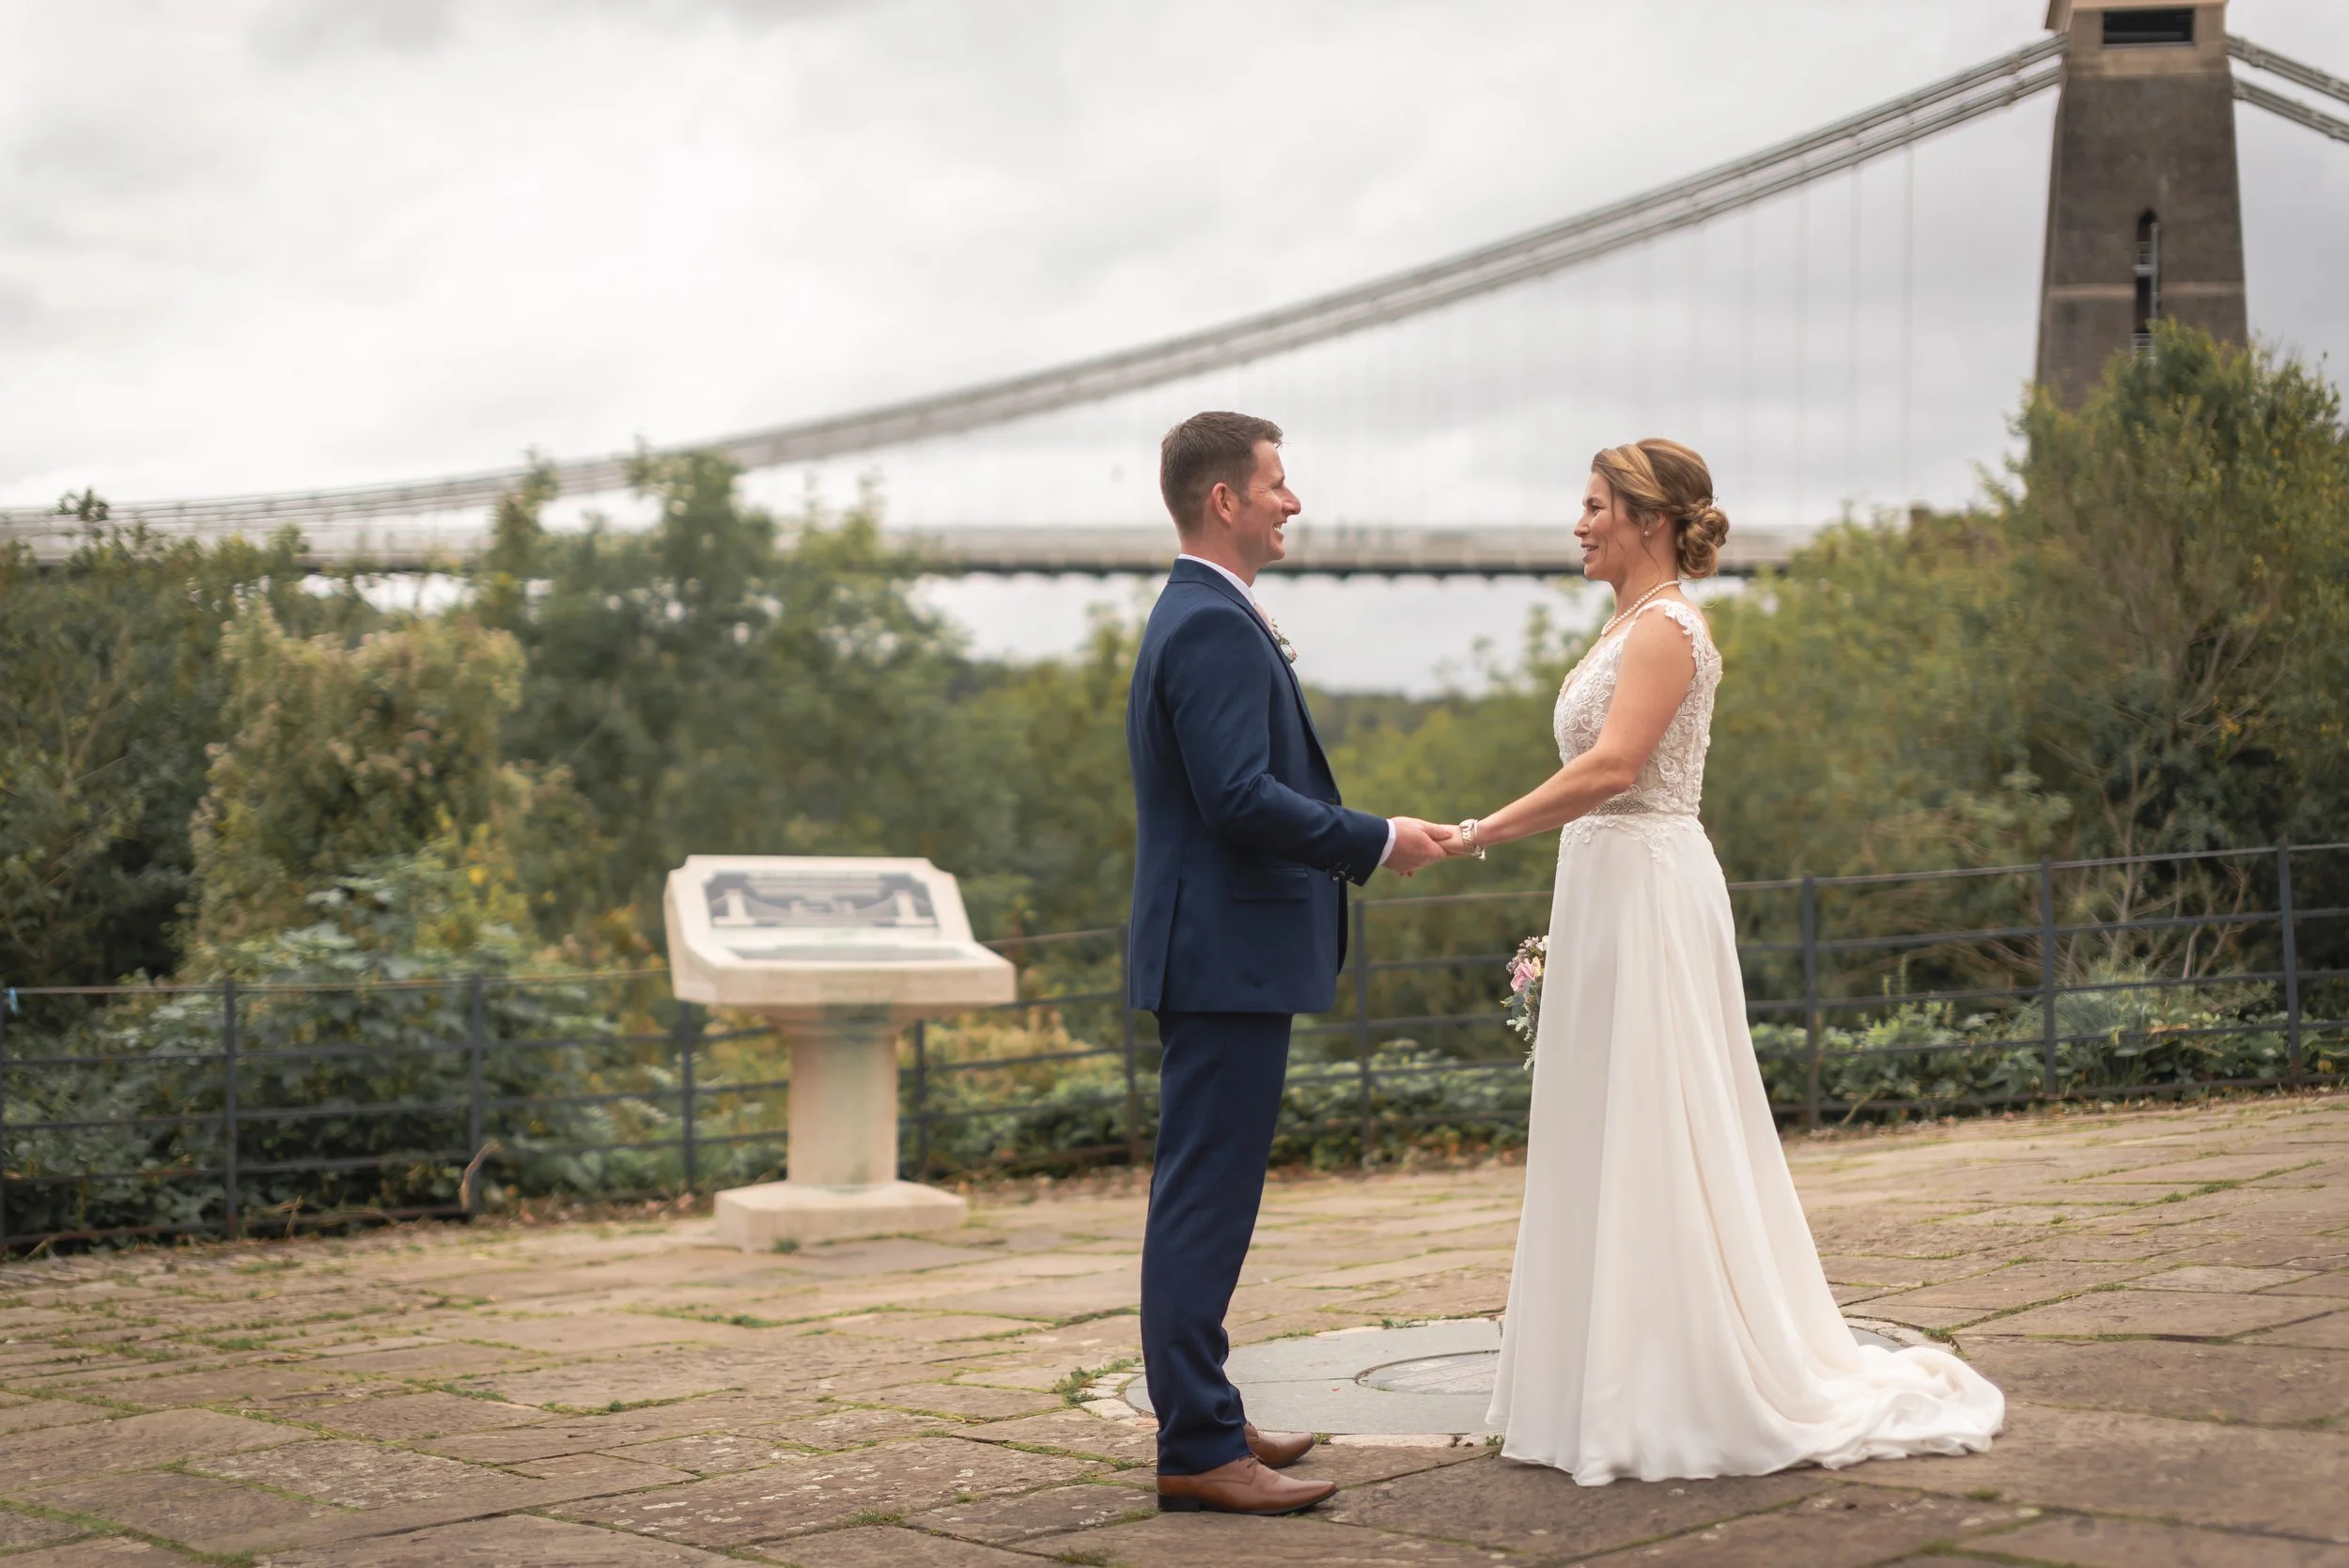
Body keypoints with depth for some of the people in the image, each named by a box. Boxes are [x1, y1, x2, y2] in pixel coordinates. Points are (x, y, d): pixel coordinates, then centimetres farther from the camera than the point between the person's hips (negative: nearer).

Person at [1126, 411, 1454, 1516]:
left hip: (1222, 955, 11)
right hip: (1229, 956, -11)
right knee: (1205, 1202, -7)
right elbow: (1240, 796, -24)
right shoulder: (1214, 626, -16)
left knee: (1204, 1202, 15)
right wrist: (1377, 842, -15)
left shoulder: (1201, 617, 17)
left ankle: (1201, 1420, 23)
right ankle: (1197, 1450, -3)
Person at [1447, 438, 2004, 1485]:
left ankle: (1698, 1397, 1)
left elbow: (1611, 768, -25)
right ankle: (1631, 1389, 18)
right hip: (1608, 891, 10)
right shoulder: (1627, 625, 17)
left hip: (1650, 891, -10)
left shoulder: (1666, 627, -12)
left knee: (1653, 1139, -6)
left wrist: (1483, 833, -25)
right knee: (1609, 1140, 11)